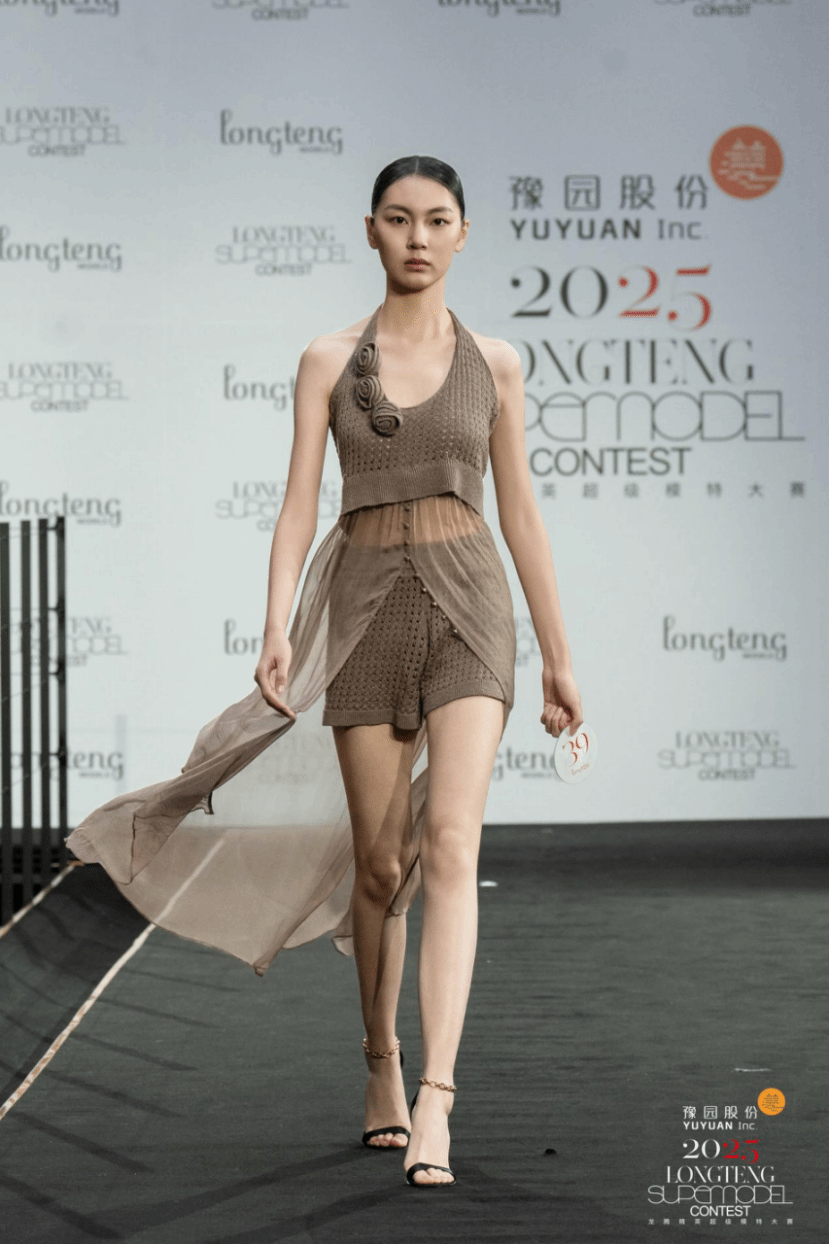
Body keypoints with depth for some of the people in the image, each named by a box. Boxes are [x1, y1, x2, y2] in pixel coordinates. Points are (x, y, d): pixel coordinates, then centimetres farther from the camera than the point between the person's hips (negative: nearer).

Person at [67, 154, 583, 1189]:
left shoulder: (494, 363, 7)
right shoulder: (328, 361, 5)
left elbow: (519, 515, 10)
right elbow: (299, 505, -2)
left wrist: (558, 657, 11)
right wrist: (277, 630, -16)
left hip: (467, 607, -1)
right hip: (366, 607, 1)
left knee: (451, 845, -18)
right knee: (379, 861, 6)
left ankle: (434, 1104, -26)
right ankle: (382, 1068, 28)